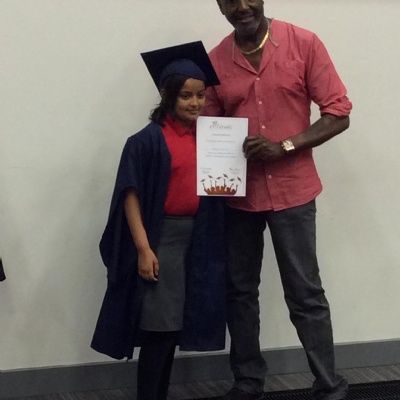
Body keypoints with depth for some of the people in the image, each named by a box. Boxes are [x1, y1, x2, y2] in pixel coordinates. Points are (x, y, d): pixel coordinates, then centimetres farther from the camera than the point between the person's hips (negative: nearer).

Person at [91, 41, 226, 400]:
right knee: (159, 327, -6)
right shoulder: (149, 140, -10)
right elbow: (131, 195, -12)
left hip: (197, 238, 6)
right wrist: (143, 248, -18)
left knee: (175, 325, 12)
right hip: (160, 237, -6)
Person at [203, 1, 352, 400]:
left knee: (305, 294, 0)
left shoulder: (304, 44, -6)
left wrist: (285, 146, -18)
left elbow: (338, 113, -6)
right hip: (238, 194, 3)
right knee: (239, 291, 10)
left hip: (291, 191, -3)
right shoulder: (214, 61, 2)